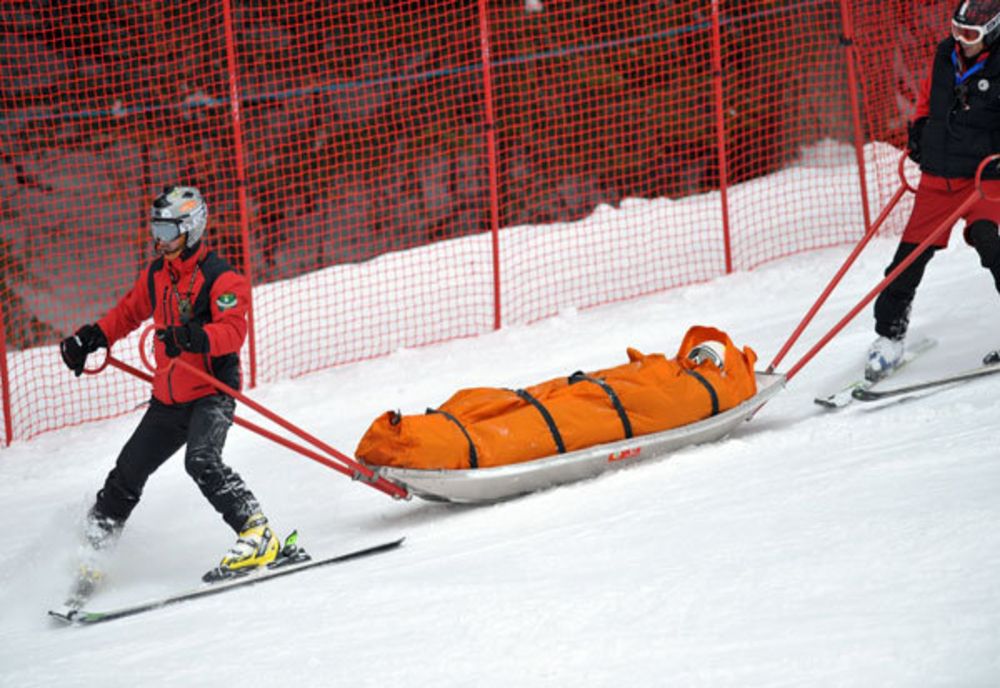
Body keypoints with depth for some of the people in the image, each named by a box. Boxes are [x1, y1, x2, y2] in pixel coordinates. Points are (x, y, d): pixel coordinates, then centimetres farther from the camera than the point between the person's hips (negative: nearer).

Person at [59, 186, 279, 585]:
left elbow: (234, 331, -25)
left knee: (201, 461, -29)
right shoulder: (155, 276, 9)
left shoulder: (220, 278, -13)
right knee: (129, 471, 10)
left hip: (213, 392, -7)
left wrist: (195, 338, -42)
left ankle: (257, 534, -25)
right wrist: (91, 339, 17)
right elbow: (129, 312, 27)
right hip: (168, 398, 7)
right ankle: (92, 549, 21)